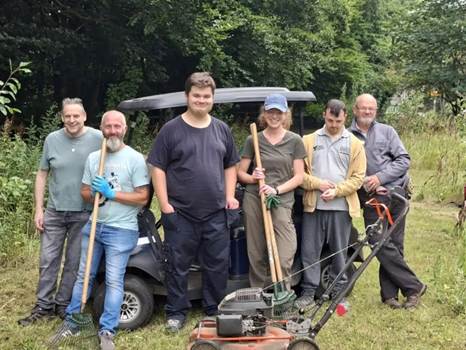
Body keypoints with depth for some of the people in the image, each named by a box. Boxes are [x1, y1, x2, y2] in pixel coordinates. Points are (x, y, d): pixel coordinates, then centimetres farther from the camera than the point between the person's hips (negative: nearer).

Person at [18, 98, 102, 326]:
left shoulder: (98, 139, -8)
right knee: (48, 261, 7)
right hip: (54, 212, 2)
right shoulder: (52, 139, 0)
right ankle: (43, 307, 20)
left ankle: (63, 305, 24)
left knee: (73, 264, 9)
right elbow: (42, 175, 5)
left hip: (83, 215, -2)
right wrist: (38, 209, 2)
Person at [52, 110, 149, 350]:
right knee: (83, 275, 13)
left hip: (121, 230, -5)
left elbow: (142, 197, -11)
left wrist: (111, 193, -17)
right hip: (94, 225, 5)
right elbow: (84, 192, 13)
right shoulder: (93, 158, 8)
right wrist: (95, 193, -11)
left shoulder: (135, 159, -8)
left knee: (114, 281, -3)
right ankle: (71, 321, 25)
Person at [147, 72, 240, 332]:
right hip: (180, 213, -3)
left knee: (218, 265, 10)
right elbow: (158, 168, -3)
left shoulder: (222, 129, 11)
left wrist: (230, 196, 4)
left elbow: (230, 166, 16)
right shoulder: (171, 130, -2)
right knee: (179, 266, 6)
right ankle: (177, 313, 20)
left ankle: (216, 311, 26)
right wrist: (164, 204, -10)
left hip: (216, 213, 3)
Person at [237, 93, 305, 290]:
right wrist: (252, 178, -10)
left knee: (284, 257, -11)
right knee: (256, 256, 5)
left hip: (282, 201, -1)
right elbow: (240, 173, 12)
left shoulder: (294, 141, 6)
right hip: (254, 200, 2)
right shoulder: (253, 140, 9)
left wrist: (277, 189, -11)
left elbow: (299, 176, 3)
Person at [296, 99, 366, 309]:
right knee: (310, 250, 3)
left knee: (339, 251, 9)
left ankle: (338, 293, 21)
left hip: (341, 206, 0)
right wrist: (317, 184, -11)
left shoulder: (354, 144, 5)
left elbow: (358, 177, 0)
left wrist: (337, 190, -12)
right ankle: (308, 292, 13)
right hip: (313, 205, 0)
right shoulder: (309, 141, 6)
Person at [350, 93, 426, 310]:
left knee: (394, 245, 1)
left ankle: (389, 293, 10)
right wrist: (361, 183, -9)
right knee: (382, 246, -6)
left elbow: (404, 160, 3)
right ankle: (413, 287, 6)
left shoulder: (386, 131, 9)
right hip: (371, 199, 0)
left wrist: (380, 177, -9)